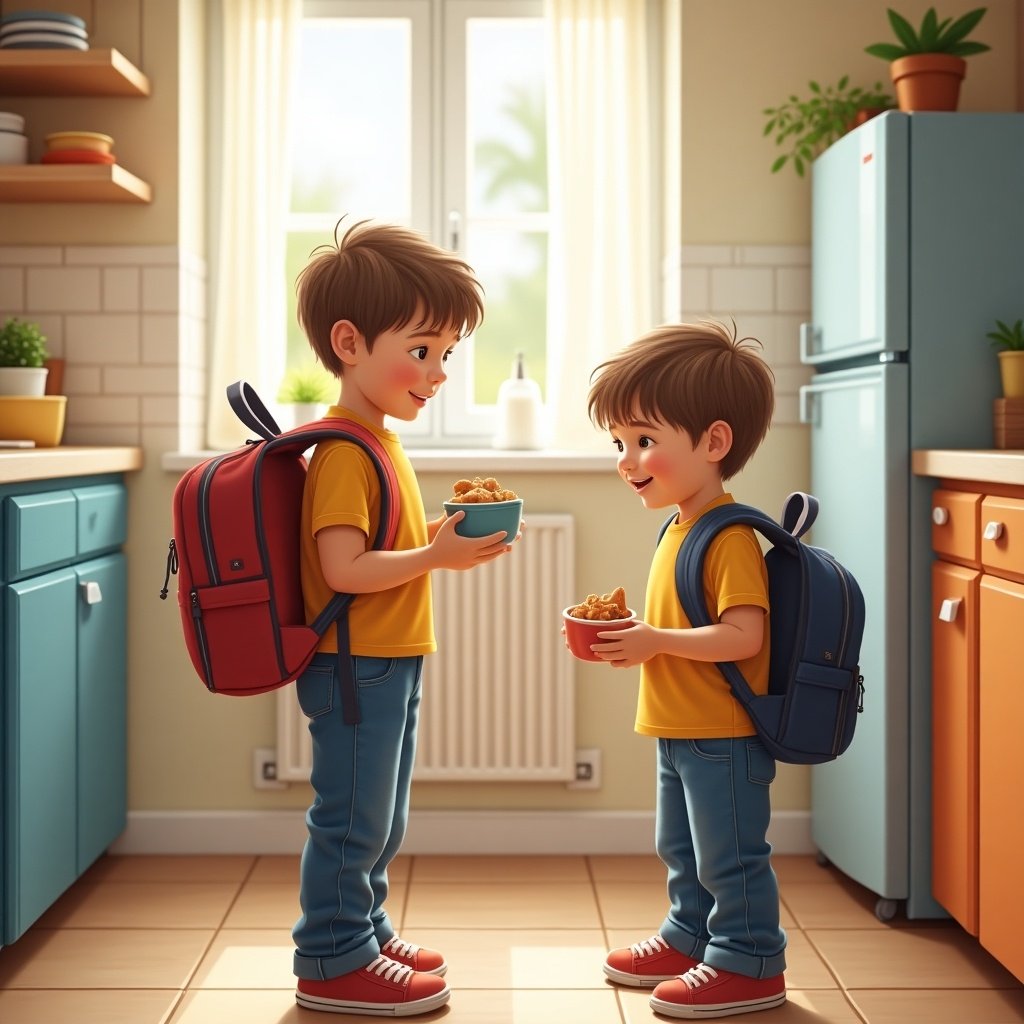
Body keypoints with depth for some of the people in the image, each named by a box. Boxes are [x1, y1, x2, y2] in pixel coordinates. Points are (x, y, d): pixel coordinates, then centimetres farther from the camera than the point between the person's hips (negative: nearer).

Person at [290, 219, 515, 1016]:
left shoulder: (381, 442, 14)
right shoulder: (343, 452, -19)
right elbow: (344, 568, -26)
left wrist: (444, 535, 7)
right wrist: (435, 557, -25)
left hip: (390, 663, 10)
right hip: (356, 665, -10)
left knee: (380, 820, 20)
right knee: (353, 819, 0)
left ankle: (367, 933, 34)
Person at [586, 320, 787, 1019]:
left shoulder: (731, 537, -21)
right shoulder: (679, 528, 10)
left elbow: (742, 635, -28)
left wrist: (657, 641, -27)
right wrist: (633, 633, 3)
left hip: (723, 735, -10)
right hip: (681, 731, 10)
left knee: (729, 855, 2)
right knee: (683, 850, 22)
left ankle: (749, 964, 16)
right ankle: (689, 939, 38)